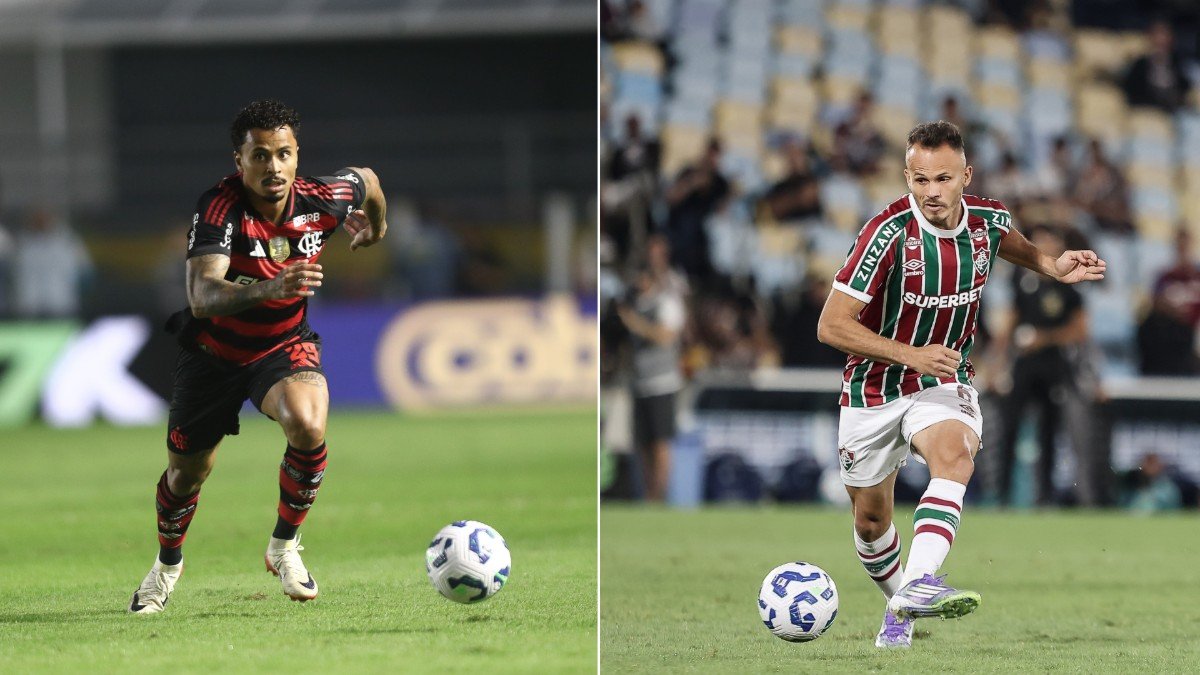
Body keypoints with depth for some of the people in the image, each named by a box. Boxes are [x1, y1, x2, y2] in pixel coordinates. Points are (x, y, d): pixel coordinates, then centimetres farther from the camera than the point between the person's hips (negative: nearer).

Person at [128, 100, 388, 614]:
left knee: (308, 426, -30)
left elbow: (367, 181, 8)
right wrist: (268, 289, -60)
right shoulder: (219, 209, -29)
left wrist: (376, 226, 29)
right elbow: (203, 296, -43)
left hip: (285, 347, 1)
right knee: (186, 474, 10)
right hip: (214, 352, -1)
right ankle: (167, 564, 43)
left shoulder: (321, 200, -18)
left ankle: (284, 546, -6)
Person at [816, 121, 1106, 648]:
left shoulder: (988, 220, -8)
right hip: (874, 389, -2)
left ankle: (918, 584, -46)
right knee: (870, 520, 10)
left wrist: (1053, 267, 4)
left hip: (943, 384, 2)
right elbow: (831, 326, -24)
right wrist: (910, 354, -31)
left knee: (954, 456, -31)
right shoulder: (889, 233, -24)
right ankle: (900, 607, 39)